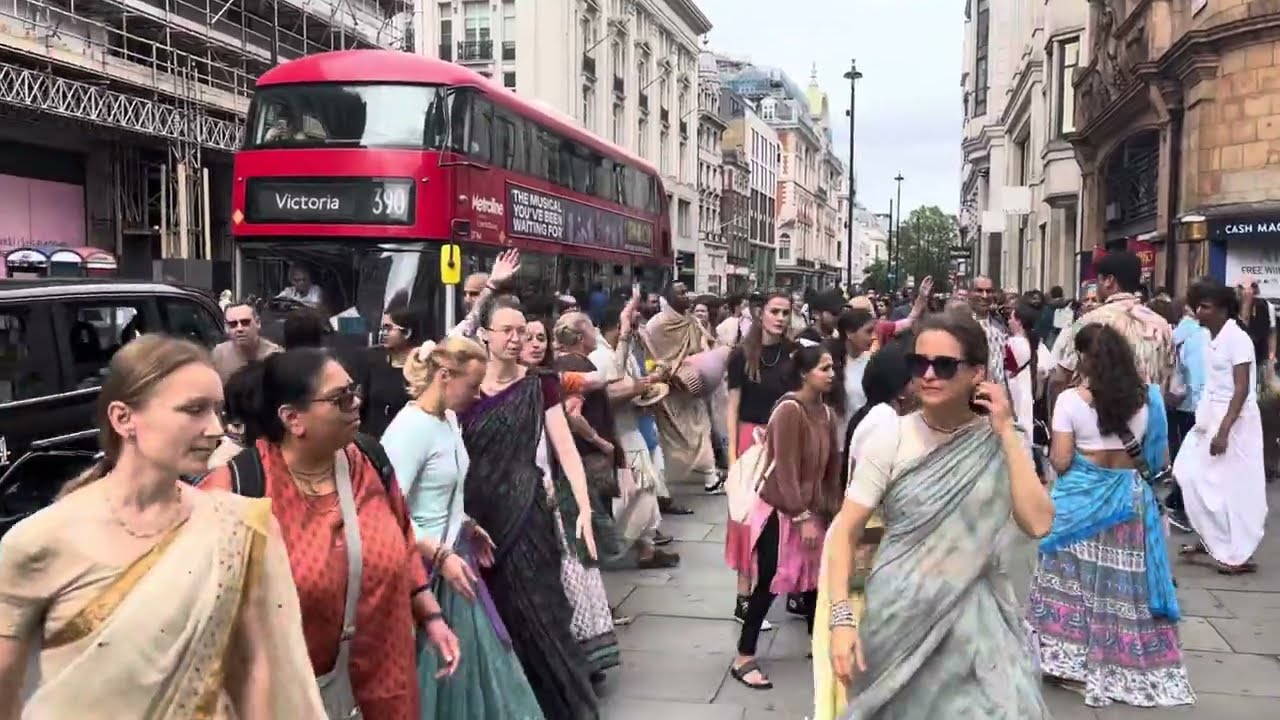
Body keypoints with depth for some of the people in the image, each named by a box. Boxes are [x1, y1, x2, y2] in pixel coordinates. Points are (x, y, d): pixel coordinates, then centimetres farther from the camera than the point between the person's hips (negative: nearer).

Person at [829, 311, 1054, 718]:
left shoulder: (1002, 444, -1)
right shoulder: (889, 442, -7)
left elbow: (1038, 524, -14)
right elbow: (845, 533, -7)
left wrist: (1007, 432, -14)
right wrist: (842, 618, -17)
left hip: (976, 620, 1)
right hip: (900, 618, -1)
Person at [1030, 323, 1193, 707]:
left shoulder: (1070, 399, -12)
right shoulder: (1145, 398, -2)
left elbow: (1060, 461, -12)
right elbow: (1159, 458, 4)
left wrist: (1053, 451, 9)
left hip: (1081, 498, -3)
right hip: (1129, 497, 3)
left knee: (1076, 577, 8)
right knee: (1122, 580, 11)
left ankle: (1073, 662, 14)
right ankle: (1129, 668, 22)